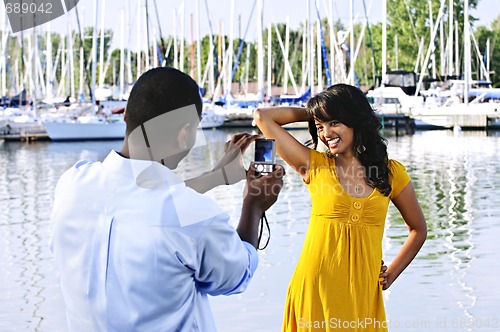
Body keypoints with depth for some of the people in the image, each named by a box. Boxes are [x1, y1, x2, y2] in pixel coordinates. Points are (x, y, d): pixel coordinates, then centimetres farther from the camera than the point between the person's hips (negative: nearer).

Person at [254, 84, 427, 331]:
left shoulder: (392, 173, 5)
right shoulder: (314, 165, 2)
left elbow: (418, 230, 18)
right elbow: (263, 117, 1)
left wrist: (390, 276, 9)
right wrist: (311, 113, 11)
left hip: (362, 293, 1)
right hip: (316, 289, -1)